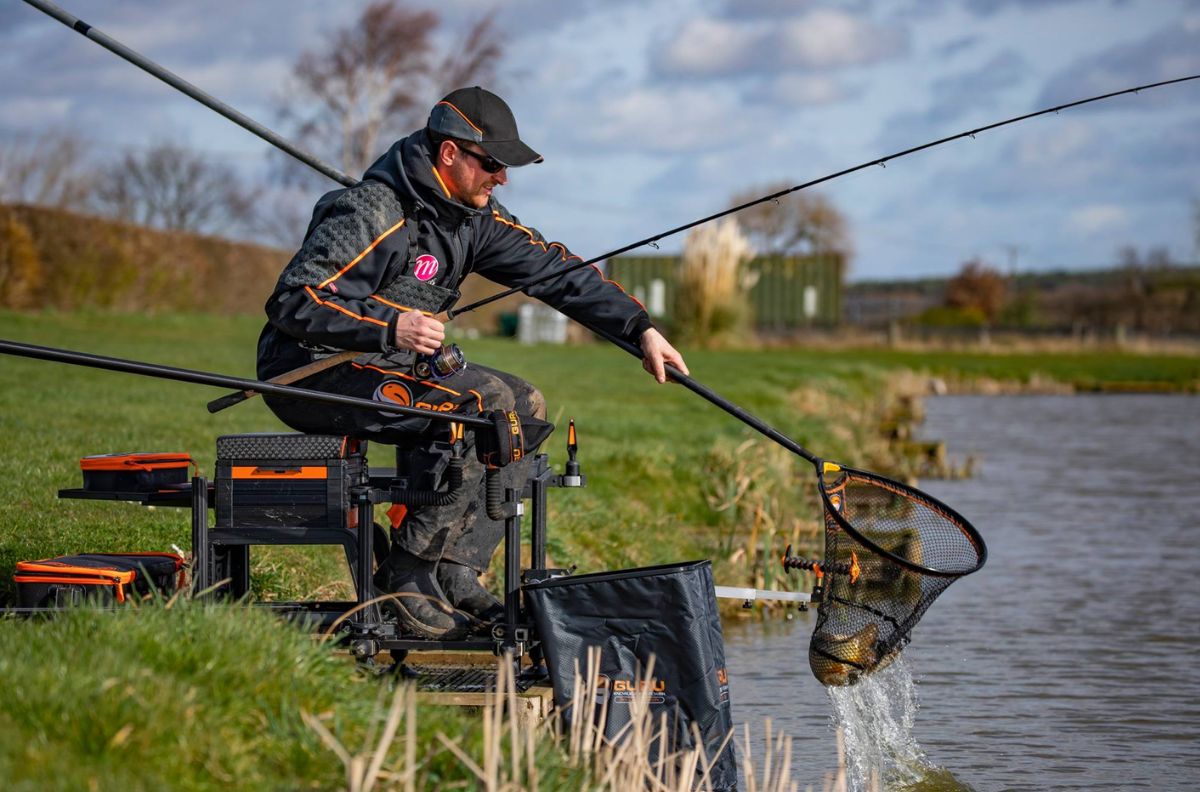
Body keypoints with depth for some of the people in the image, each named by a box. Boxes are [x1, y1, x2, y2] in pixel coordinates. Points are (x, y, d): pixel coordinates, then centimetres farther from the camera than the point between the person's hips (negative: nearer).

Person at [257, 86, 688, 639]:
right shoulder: (370, 215, -21)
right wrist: (389, 326, -37)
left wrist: (640, 329, 3)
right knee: (486, 403, -26)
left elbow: (554, 269, 11)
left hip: (388, 366, 10)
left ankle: (455, 571, -7)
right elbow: (290, 304, -26)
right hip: (313, 372, -9)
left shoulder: (473, 218, 6)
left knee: (526, 406, 0)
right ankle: (408, 569, -21)